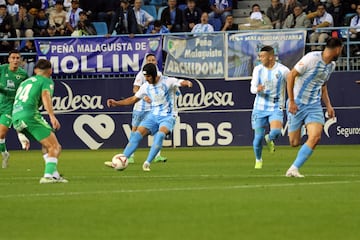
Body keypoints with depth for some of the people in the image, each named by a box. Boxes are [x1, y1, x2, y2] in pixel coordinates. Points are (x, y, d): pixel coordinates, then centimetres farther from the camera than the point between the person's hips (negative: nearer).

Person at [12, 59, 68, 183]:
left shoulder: (25, 82, 32)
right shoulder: (47, 81, 9)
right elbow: (45, 96, -13)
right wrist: (52, 116, -27)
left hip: (16, 118, 8)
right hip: (30, 115, -8)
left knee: (47, 144, 22)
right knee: (55, 147, -6)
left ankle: (54, 174, 15)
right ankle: (48, 176, -24)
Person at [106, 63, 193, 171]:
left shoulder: (168, 81, -10)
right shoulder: (145, 87, 5)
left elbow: (181, 82, -23)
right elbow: (133, 99, 16)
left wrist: (187, 83, -48)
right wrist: (116, 103, 8)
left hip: (167, 117, -5)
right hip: (153, 116, 5)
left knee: (160, 134, -34)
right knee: (137, 134, -14)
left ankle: (147, 163, -28)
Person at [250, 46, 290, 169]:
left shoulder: (283, 70, -7)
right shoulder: (258, 69, 2)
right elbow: (252, 88, -1)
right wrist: (257, 89, -24)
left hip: (276, 108, -2)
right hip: (260, 107, 2)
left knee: (276, 131, -26)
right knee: (258, 137, -1)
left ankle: (269, 139, 12)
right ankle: (258, 160, 26)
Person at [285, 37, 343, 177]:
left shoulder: (331, 65, 8)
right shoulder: (312, 58, -16)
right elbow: (291, 76, -14)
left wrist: (328, 105, 12)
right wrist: (291, 101, -17)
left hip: (314, 105, 6)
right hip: (297, 104, -6)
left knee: (315, 137, -18)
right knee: (294, 143, -1)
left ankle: (294, 169, -14)